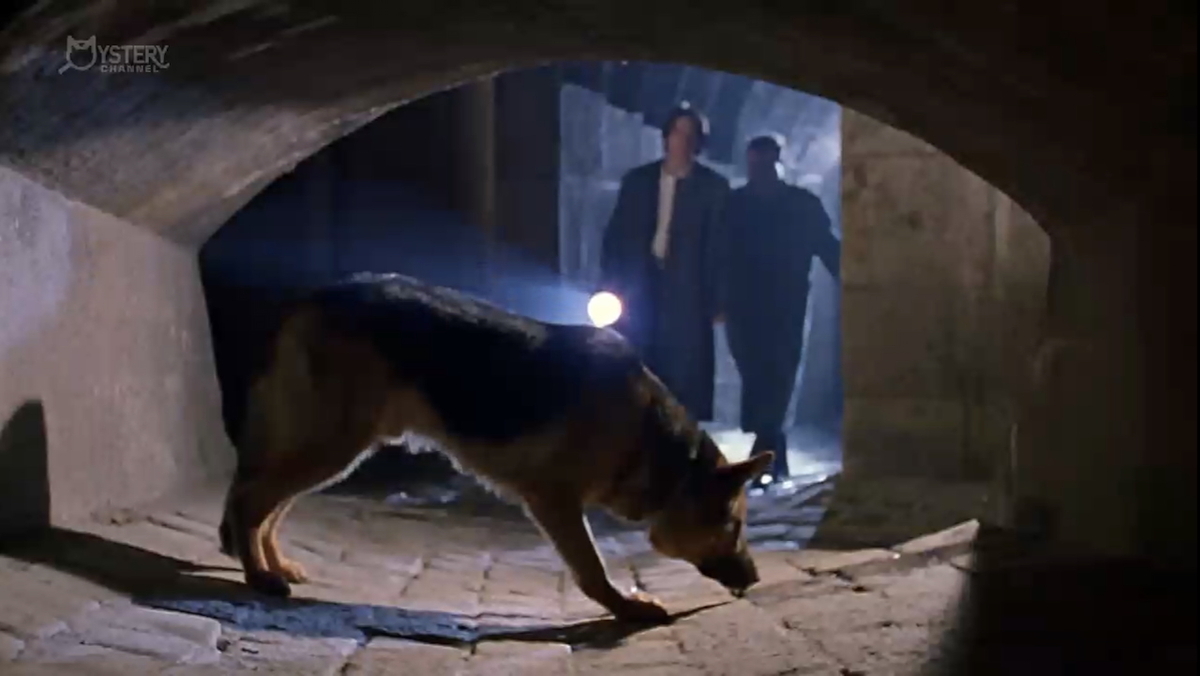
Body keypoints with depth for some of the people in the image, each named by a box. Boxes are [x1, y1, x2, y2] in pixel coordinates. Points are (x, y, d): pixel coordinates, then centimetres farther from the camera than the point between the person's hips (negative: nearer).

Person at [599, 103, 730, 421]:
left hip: (687, 296, -2)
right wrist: (610, 290, 1)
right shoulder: (637, 180, 11)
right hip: (639, 291, 2)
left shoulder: (713, 186, 4)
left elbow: (719, 246, 1)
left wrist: (716, 302, -6)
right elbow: (615, 236, 10)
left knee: (688, 382, -4)